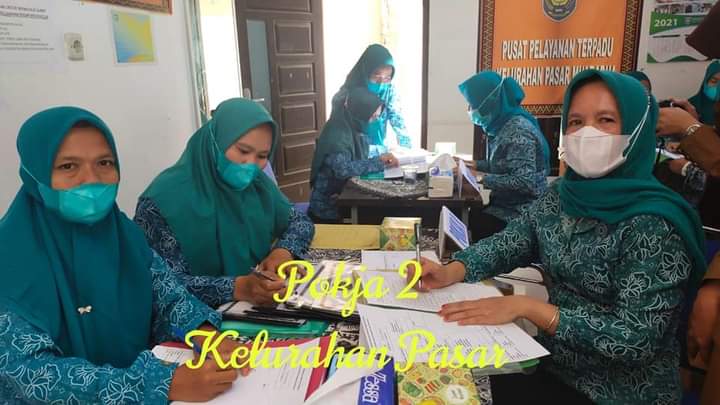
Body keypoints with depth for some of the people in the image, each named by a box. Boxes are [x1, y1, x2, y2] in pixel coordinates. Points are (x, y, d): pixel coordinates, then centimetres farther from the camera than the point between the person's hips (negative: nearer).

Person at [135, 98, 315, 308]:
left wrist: (283, 251, -8)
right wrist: (237, 287, -30)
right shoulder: (165, 198, -14)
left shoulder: (257, 184, 3)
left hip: (259, 312, 4)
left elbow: (300, 221, 12)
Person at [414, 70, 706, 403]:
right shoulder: (561, 195, -2)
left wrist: (525, 306, -29)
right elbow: (505, 244, 0)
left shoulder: (653, 224, -22)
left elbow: (637, 340, -25)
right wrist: (451, 272, -19)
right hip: (552, 363, 5)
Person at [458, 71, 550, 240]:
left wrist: (484, 178, -22)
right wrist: (475, 165, 6)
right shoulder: (502, 125, 6)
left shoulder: (518, 130, -21)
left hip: (522, 213, -8)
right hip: (506, 204, 8)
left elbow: (525, 182, -27)